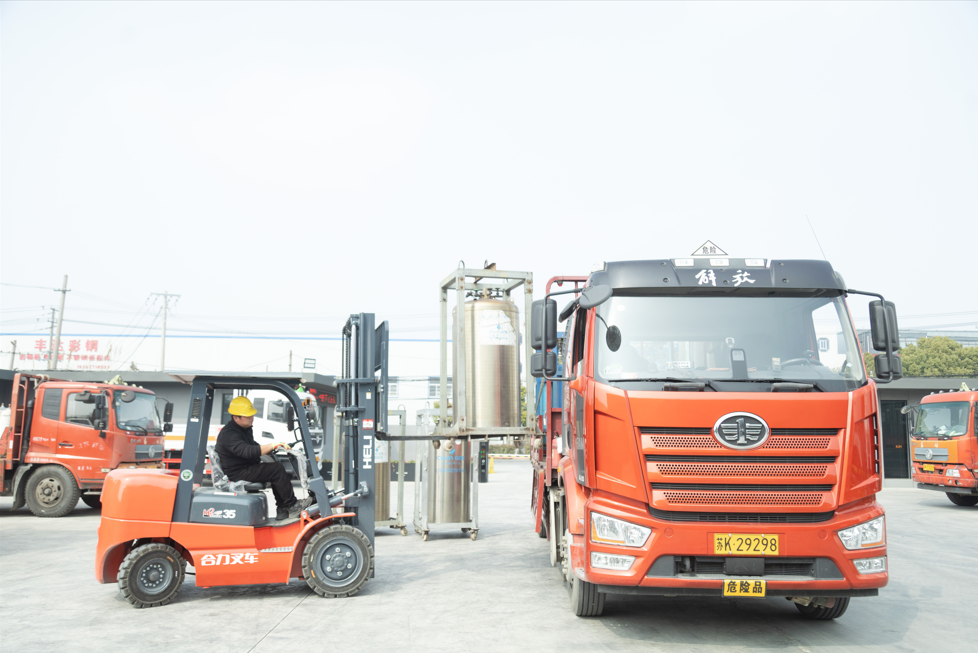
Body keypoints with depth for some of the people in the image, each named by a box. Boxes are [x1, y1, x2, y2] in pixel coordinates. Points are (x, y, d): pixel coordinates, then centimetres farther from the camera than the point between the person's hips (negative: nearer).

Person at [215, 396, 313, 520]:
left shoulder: (245, 429, 14)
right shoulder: (229, 434, -21)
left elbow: (254, 447, 27)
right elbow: (248, 452, -34)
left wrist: (276, 446, 12)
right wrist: (272, 445, -32)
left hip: (246, 469, 11)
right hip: (237, 474, -11)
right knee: (276, 469, -18)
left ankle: (282, 510, 2)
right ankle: (292, 506, -10)